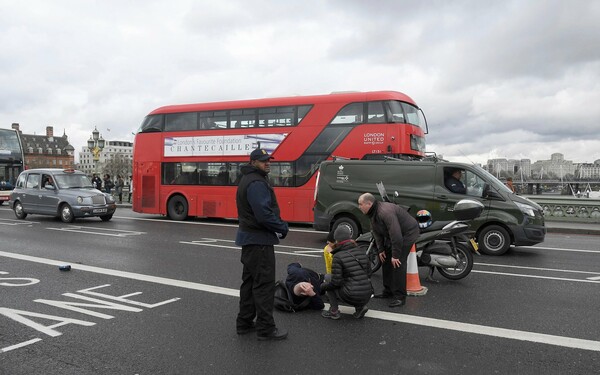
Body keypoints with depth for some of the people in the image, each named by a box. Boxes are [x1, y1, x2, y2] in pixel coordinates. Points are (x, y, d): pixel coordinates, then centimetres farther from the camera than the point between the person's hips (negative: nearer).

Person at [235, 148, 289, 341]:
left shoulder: (248, 180, 16)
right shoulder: (256, 183, -18)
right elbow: (264, 214, -26)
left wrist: (279, 224, 8)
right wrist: (283, 228, -11)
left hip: (249, 238, 11)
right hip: (259, 240, -11)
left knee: (250, 281, 16)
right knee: (264, 284, -4)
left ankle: (244, 322, 25)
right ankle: (266, 328, 3)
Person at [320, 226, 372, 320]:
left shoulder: (338, 256, -11)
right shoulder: (361, 251, 5)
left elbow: (336, 282, -12)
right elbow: (369, 273, 12)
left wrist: (322, 287, 6)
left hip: (351, 297, -5)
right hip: (367, 297, 6)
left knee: (327, 278, 14)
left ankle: (334, 311, 14)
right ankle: (360, 307, 14)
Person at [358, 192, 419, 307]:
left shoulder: (385, 212, -32)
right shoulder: (373, 213, 0)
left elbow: (396, 234, -34)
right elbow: (376, 232, 9)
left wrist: (395, 255, -29)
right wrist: (381, 249, 4)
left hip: (407, 232, -10)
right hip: (392, 235, 10)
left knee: (397, 263, -16)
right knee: (386, 261, 12)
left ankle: (400, 297, -10)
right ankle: (388, 291, 23)